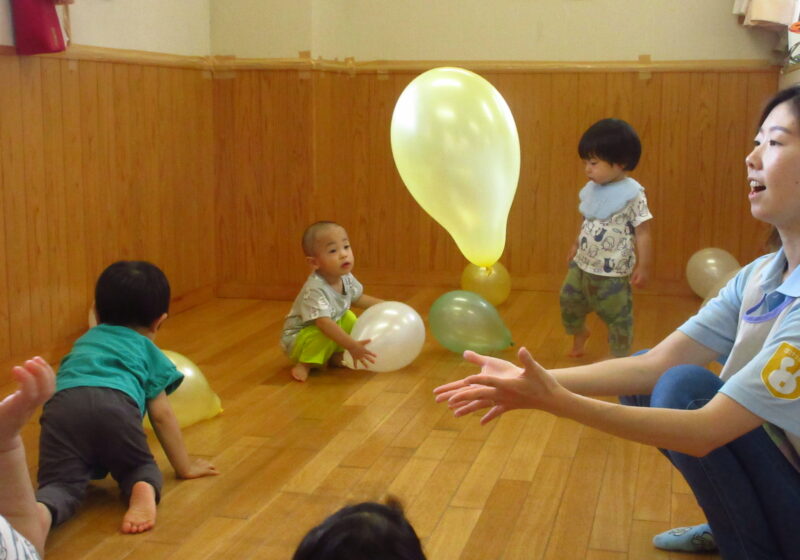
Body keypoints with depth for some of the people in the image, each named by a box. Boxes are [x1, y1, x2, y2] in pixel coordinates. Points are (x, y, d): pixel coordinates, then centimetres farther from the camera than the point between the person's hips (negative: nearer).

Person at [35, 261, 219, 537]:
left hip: (61, 407, 2)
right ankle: (144, 491, -16)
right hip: (117, 404, -2)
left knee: (61, 482, -3)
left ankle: (39, 511, -39)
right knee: (141, 469, 20)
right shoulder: (147, 350, 31)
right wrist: (185, 467, 34)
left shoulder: (82, 343, 43)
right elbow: (162, 415, 25)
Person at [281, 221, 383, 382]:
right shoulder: (314, 290, -35)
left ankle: (335, 356, 2)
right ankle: (305, 364, -13)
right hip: (297, 339, -8)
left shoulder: (346, 278, -9)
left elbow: (359, 298, 12)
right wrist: (352, 346, -49)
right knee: (326, 334, -33)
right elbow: (324, 323, -44)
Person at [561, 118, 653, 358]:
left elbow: (643, 233, -16)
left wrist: (642, 267, -15)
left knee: (617, 315, 6)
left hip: (612, 271, -7)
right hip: (582, 264, 7)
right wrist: (576, 246, 23)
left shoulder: (633, 194, -18)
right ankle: (579, 332, 48)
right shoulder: (592, 189, 2)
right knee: (569, 300, 20)